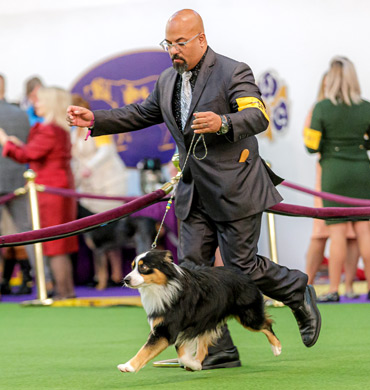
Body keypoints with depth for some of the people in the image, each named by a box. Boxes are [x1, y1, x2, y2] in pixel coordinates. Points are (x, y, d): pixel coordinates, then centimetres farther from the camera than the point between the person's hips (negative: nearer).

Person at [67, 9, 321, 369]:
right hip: (194, 195, 7)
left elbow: (258, 116, -23)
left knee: (242, 266, -3)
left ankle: (298, 293, 26)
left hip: (235, 191, -7)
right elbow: (140, 114, 23)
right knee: (191, 268, -1)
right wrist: (95, 120, 12)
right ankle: (219, 352, 4)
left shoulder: (233, 73, -11)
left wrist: (223, 123, -42)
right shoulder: (167, 81, 12)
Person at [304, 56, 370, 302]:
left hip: (334, 171, -2)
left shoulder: (322, 109, -10)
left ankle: (334, 290, -1)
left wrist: (308, 130, 12)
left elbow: (312, 146, -8)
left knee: (337, 232, -1)